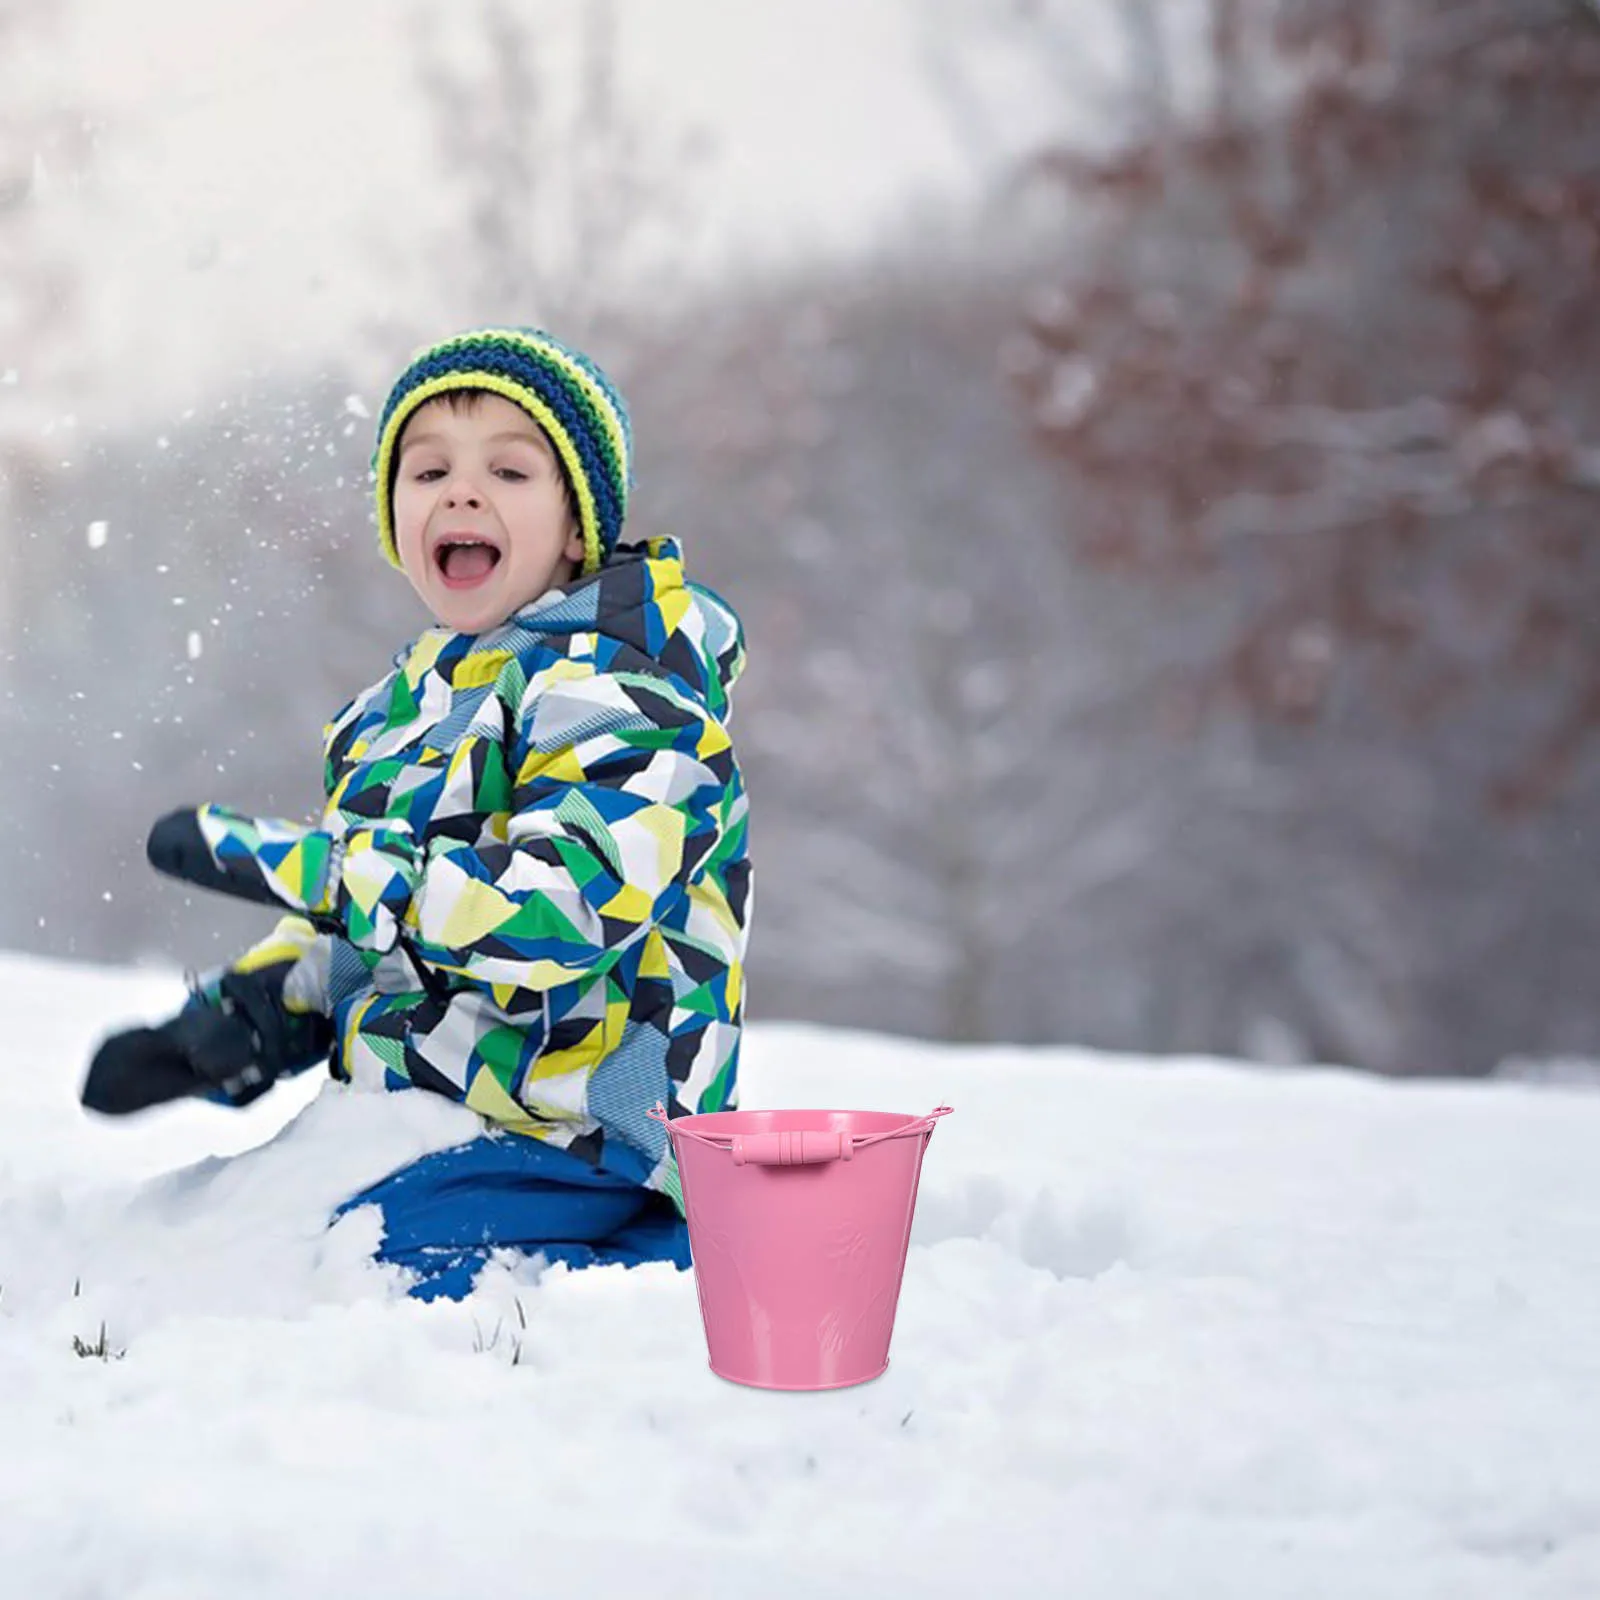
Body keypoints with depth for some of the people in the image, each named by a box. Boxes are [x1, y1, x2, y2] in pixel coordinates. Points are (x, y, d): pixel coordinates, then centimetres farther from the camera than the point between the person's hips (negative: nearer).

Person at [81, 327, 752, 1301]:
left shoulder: (614, 687, -12)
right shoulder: (402, 706, 16)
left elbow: (555, 913, -27)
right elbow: (342, 945, 23)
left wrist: (275, 859, -22)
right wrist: (230, 1025, 2)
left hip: (571, 1158, -8)